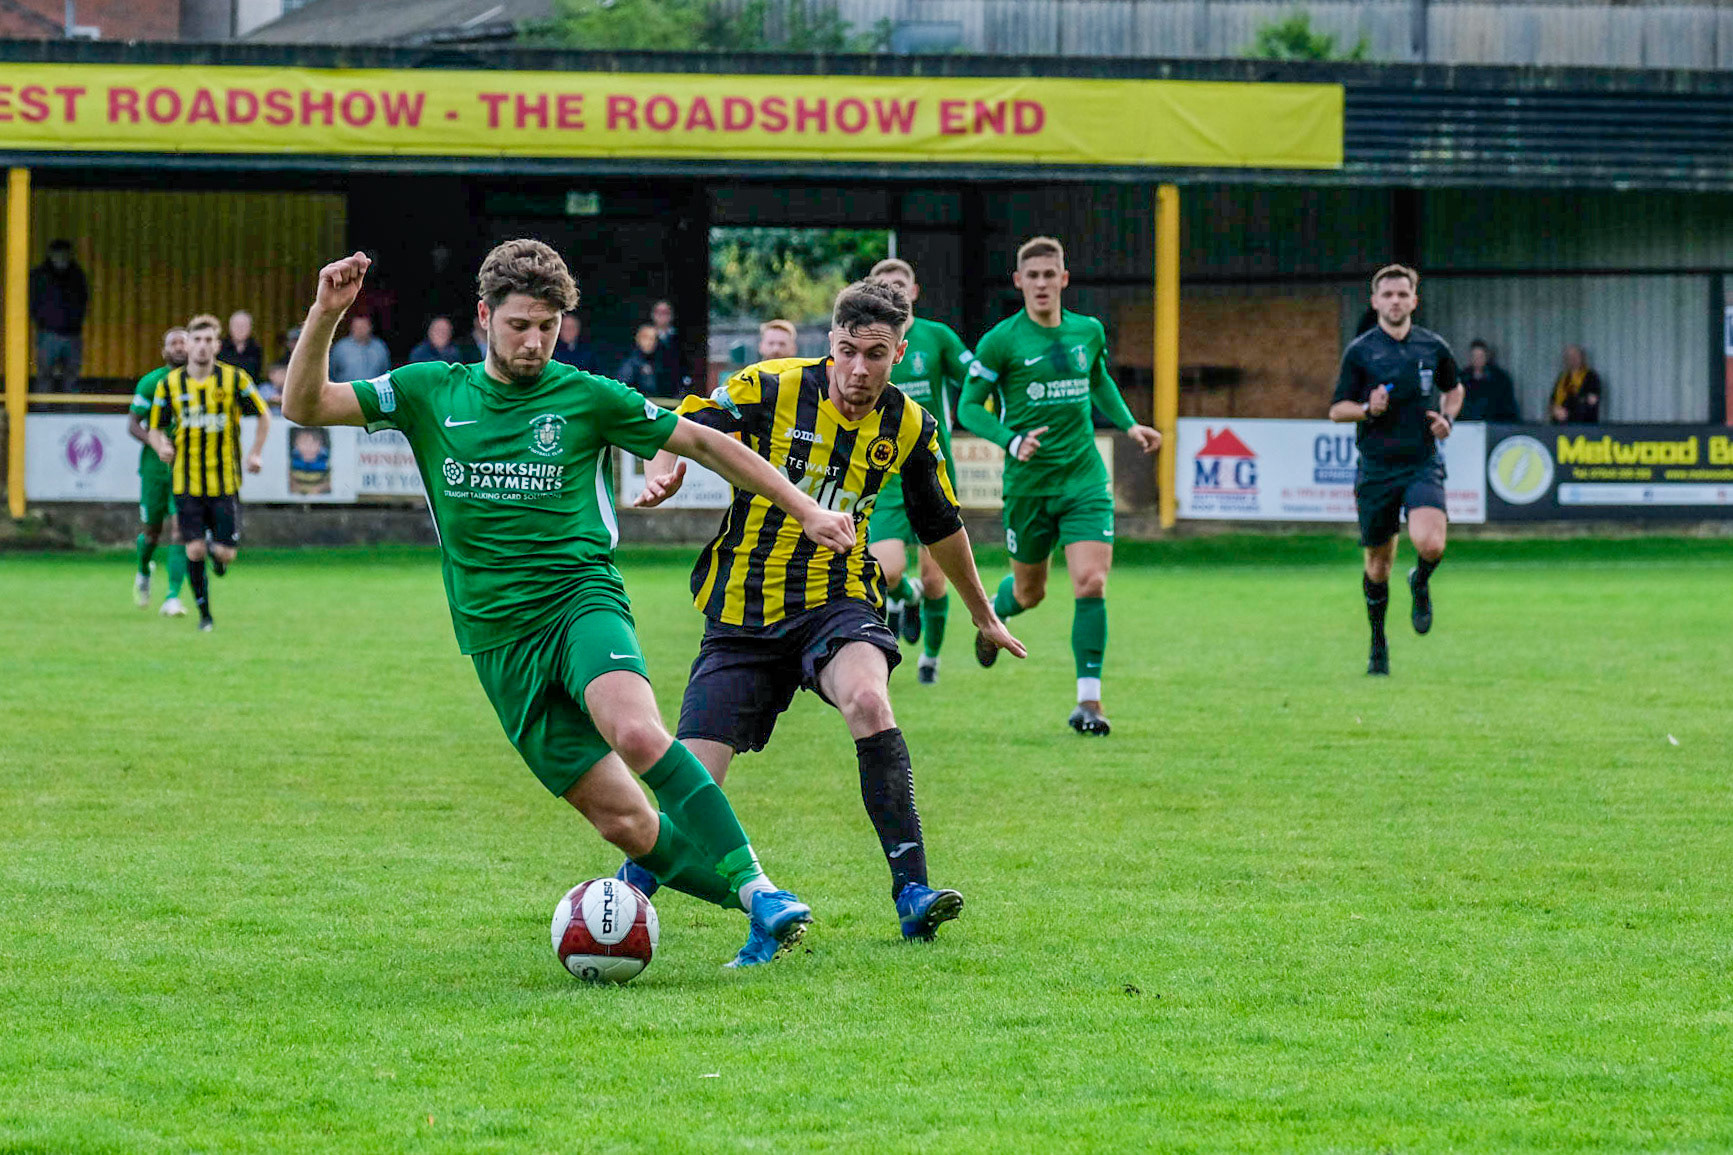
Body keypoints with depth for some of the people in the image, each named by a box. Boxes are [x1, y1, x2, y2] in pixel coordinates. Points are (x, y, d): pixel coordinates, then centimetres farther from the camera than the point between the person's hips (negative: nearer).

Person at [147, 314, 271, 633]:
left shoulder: (234, 378, -2)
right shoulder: (169, 384, 0)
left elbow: (263, 414, 11)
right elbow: (155, 427, 9)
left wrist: (255, 453, 2)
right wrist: (161, 445, -13)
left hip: (225, 481, 0)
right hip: (187, 483, 0)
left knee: (225, 555, -5)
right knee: (194, 550, -8)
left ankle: (218, 550, 33)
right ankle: (204, 614, 10)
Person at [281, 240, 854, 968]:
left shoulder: (586, 398, 5)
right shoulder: (432, 394, 9)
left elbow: (701, 443, 14)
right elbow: (305, 406, 7)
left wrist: (804, 510, 11)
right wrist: (325, 315, -9)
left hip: (581, 600, -2)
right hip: (498, 639, 2)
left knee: (637, 733, -34)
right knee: (623, 821, -8)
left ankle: (759, 890, -32)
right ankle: (757, 906, 6)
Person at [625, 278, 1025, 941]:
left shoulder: (908, 428, 1)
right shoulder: (771, 389, -9)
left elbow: (941, 526, 17)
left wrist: (983, 614, 29)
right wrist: (663, 478, -29)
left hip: (838, 601, 1)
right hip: (744, 610, -1)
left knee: (867, 700, -33)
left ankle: (913, 892, -31)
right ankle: (627, 889, 24)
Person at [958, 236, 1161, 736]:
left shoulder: (1089, 332, 4)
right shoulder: (1001, 341, -9)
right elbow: (969, 406, -4)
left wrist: (1129, 424, 12)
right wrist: (1012, 441, -20)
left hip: (1085, 480, 2)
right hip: (1028, 484, -2)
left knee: (1091, 583, -14)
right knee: (1029, 591, 13)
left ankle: (1089, 700, -9)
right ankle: (993, 616, 51)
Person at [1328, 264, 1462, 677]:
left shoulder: (1433, 347, 5)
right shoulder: (1359, 351, 1)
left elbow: (1454, 388, 24)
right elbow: (1337, 410, 4)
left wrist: (1447, 417, 3)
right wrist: (1367, 409, -16)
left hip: (1423, 464, 0)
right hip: (1376, 468, 0)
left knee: (1430, 545, -23)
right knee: (1378, 561, 6)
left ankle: (1420, 583, 13)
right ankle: (1378, 643, 27)